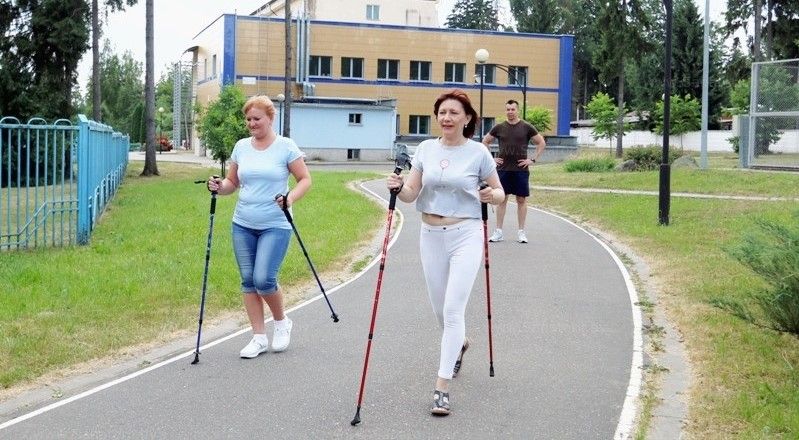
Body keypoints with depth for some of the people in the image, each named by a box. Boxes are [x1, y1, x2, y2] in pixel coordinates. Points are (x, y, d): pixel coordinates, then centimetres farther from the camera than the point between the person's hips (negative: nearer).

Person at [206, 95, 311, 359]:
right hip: (242, 225, 5)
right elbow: (232, 183, 13)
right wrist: (219, 187, -9)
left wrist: (291, 198, -20)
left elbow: (305, 179, -2)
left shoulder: (286, 146, -5)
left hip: (275, 226, -5)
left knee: (263, 280, -13)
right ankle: (259, 338, 14)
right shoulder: (241, 147, 8)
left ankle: (282, 322, 14)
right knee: (248, 281, 5)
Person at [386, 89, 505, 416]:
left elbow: (500, 192, 5)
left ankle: (442, 387, -8)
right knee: (440, 309, 16)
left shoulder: (478, 152, -4)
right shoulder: (426, 149, 5)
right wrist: (398, 187, -20)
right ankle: (459, 343, 49)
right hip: (431, 236, 4)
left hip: (466, 236, -4)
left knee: (453, 309, -12)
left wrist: (492, 196, -18)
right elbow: (410, 194, 2)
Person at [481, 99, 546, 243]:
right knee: (501, 199, 4)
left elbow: (541, 143, 7)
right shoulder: (499, 128, 5)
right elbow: (485, 142, 16)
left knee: (521, 200, 3)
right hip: (503, 169, 1)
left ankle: (521, 232, 10)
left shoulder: (526, 127, 1)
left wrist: (533, 160, 0)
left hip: (521, 169, -1)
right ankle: (498, 232, 9)